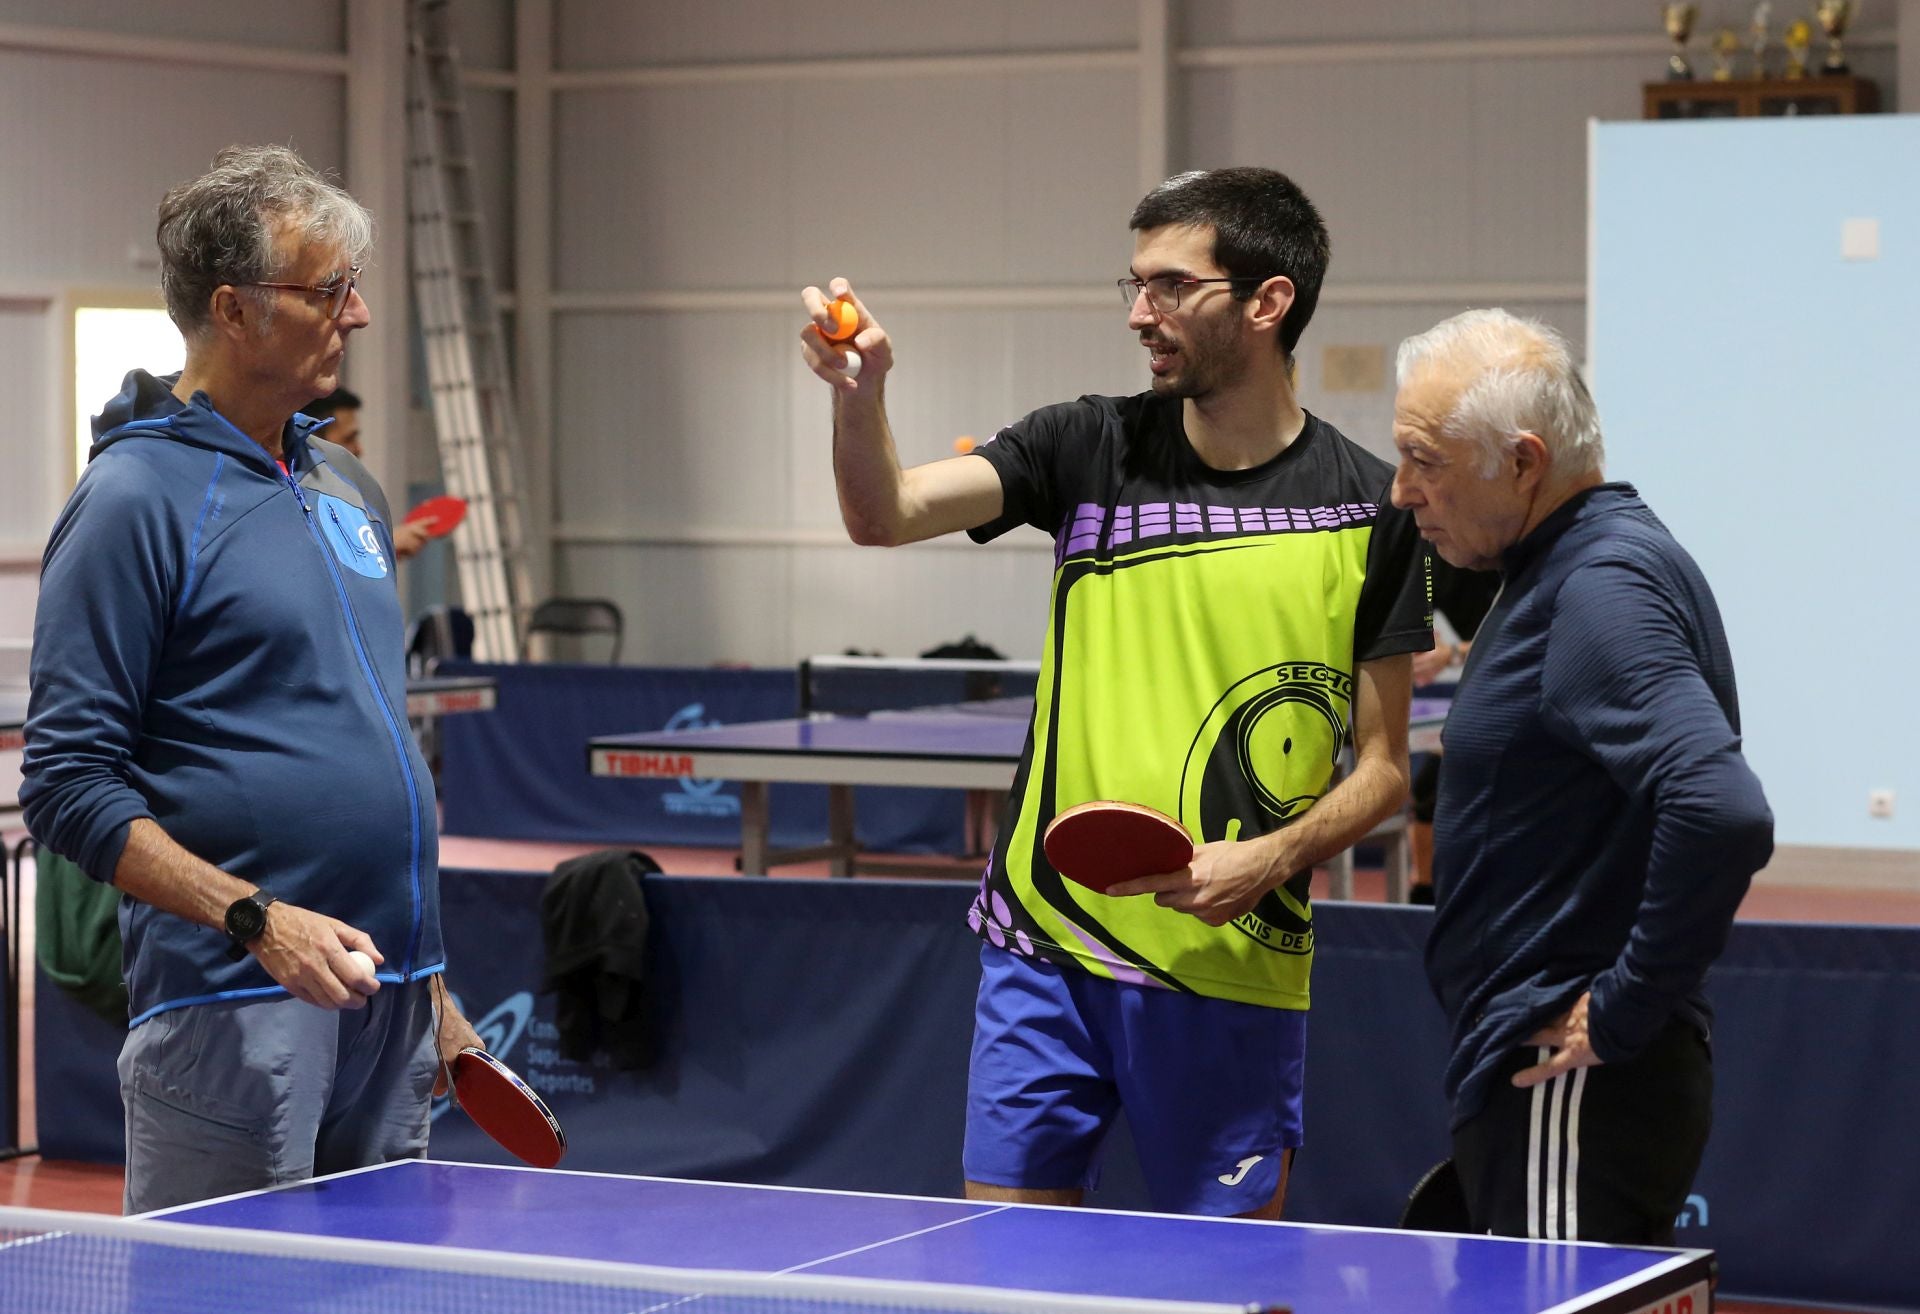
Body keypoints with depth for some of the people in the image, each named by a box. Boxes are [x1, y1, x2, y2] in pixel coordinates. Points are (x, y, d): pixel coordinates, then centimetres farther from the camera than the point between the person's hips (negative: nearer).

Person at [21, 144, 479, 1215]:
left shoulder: (347, 486, 16)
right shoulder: (137, 498, -8)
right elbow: (68, 787, -12)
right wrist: (256, 918, -20)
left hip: (390, 1003, 8)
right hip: (235, 1014, -8)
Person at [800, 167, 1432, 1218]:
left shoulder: (1368, 507, -2)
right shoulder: (1091, 448, 3)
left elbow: (1382, 768, 2)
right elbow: (885, 515, -8)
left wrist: (1270, 859, -15)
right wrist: (860, 393, -28)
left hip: (1233, 970, -2)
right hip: (1046, 945, 2)